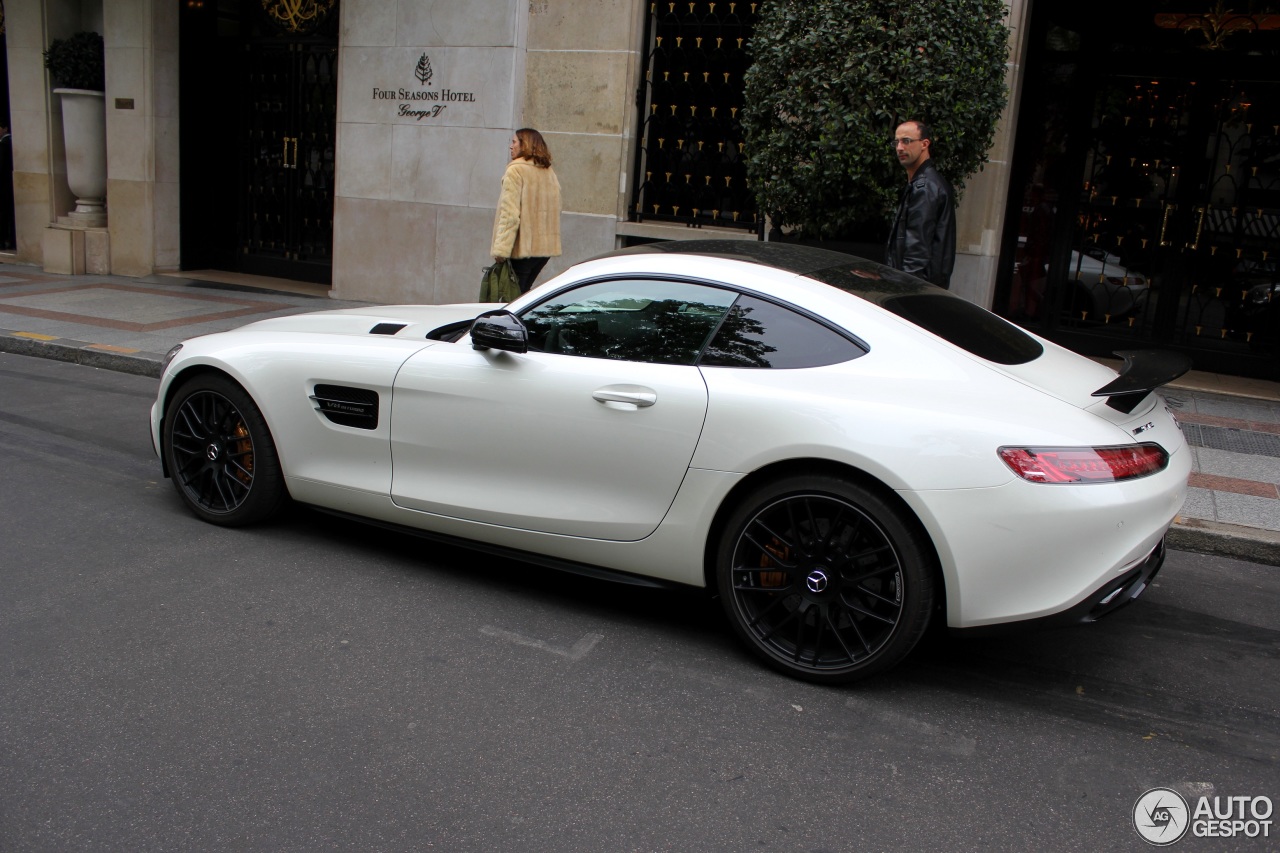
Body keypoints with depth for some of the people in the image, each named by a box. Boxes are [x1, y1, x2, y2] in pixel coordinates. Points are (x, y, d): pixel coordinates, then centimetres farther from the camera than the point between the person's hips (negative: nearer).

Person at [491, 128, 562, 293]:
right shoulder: (549, 172, 14)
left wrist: (501, 249, -18)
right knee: (524, 292, 17)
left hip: (522, 248, -7)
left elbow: (510, 213, -17)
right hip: (545, 247, 8)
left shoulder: (515, 170, -9)